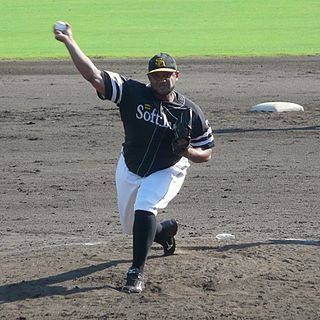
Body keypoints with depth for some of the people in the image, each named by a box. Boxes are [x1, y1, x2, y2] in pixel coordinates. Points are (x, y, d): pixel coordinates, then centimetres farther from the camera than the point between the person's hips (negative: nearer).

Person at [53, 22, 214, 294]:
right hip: (129, 170, 3)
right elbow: (94, 76, -27)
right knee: (131, 227, 17)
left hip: (166, 172, -3)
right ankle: (166, 229, 51)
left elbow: (206, 154, -8)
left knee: (144, 210, -30)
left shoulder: (191, 113, -17)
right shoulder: (133, 93, -19)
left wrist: (187, 151, -30)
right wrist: (69, 41, -34)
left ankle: (137, 272, -23)